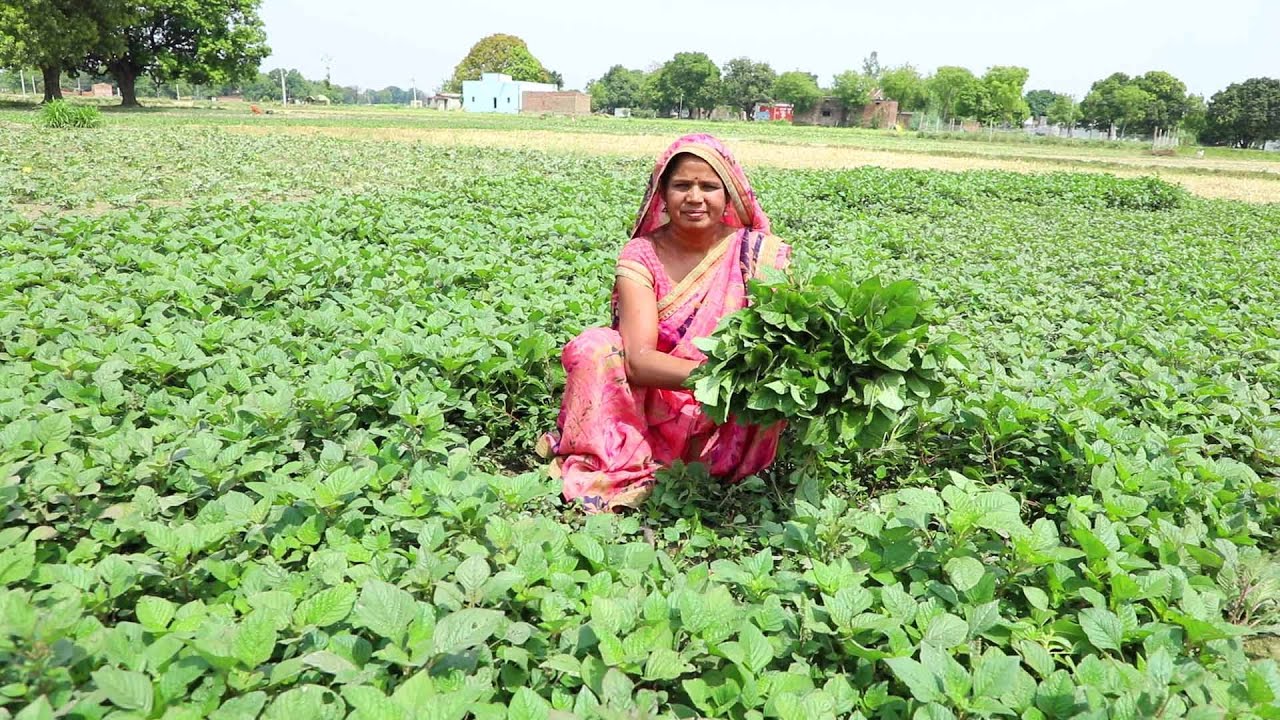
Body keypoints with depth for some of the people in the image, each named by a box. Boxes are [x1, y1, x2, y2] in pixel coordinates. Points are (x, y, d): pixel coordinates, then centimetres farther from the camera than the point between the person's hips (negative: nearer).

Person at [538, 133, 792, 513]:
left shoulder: (759, 253, -6)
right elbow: (638, 360, -22)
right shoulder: (642, 255, -9)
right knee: (594, 347, -24)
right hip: (652, 409, 0)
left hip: (727, 421, 1)